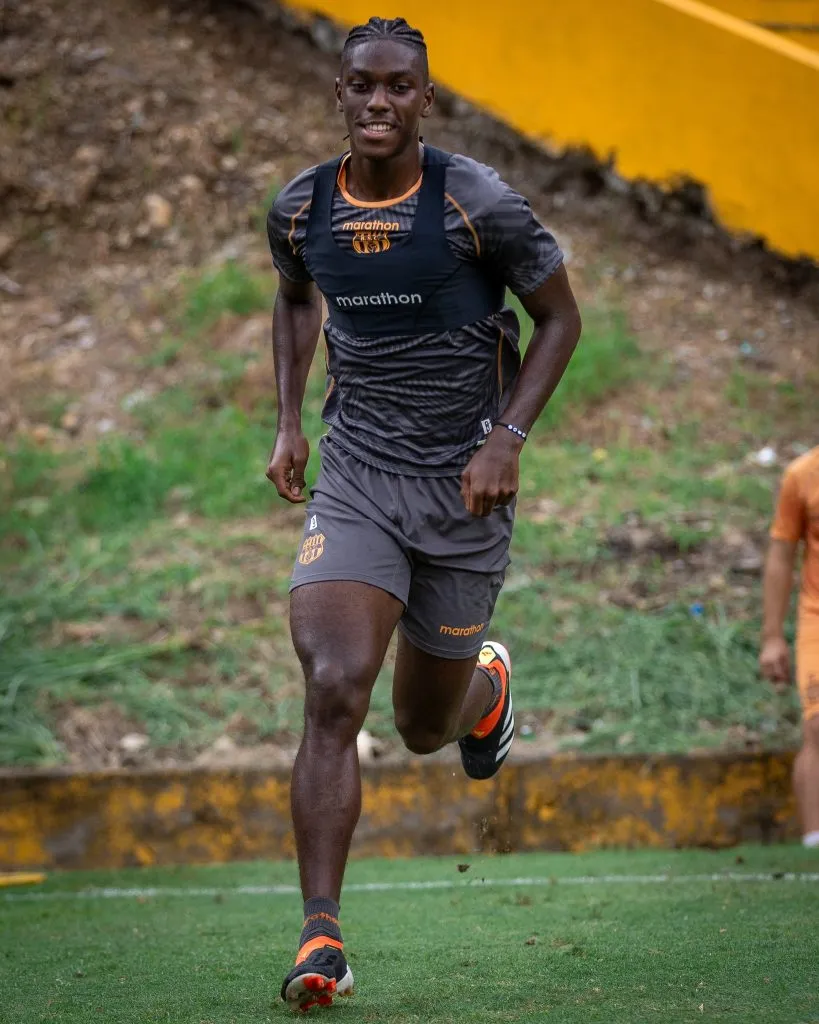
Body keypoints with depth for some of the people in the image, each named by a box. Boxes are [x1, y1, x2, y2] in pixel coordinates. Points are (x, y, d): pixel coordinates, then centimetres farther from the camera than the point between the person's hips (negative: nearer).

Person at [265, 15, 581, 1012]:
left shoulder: (477, 202, -12)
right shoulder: (299, 210, -1)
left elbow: (560, 316, -1)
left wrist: (507, 438, -12)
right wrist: (288, 423, 10)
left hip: (465, 484, -1)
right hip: (354, 479, 1)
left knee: (424, 726, 13)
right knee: (334, 693, -19)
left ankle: (487, 684, 53)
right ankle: (322, 939, -18)